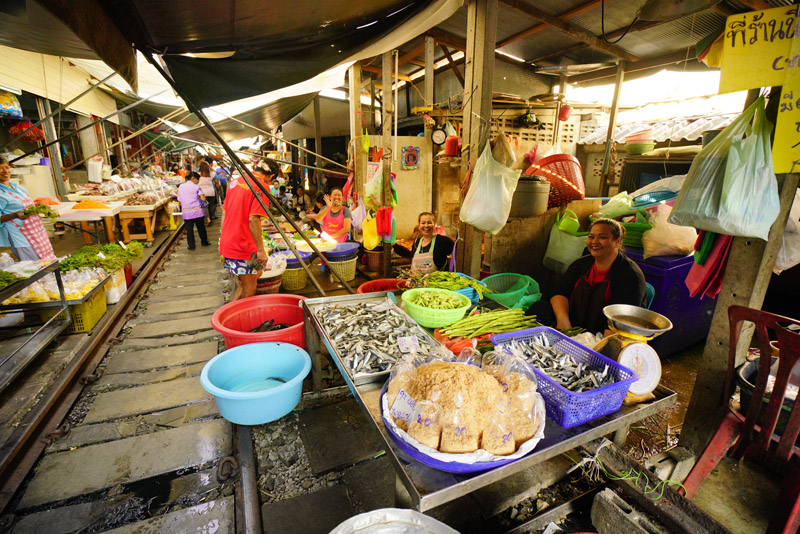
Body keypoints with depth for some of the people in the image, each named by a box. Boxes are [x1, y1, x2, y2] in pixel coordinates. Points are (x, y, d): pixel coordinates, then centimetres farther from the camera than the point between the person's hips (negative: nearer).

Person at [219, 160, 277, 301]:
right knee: (249, 289, 4)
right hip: (243, 246, -8)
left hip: (227, 243, 9)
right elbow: (253, 219, -20)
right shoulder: (262, 186, -12)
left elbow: (224, 213, 17)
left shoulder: (235, 181, 14)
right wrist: (261, 249, -17)